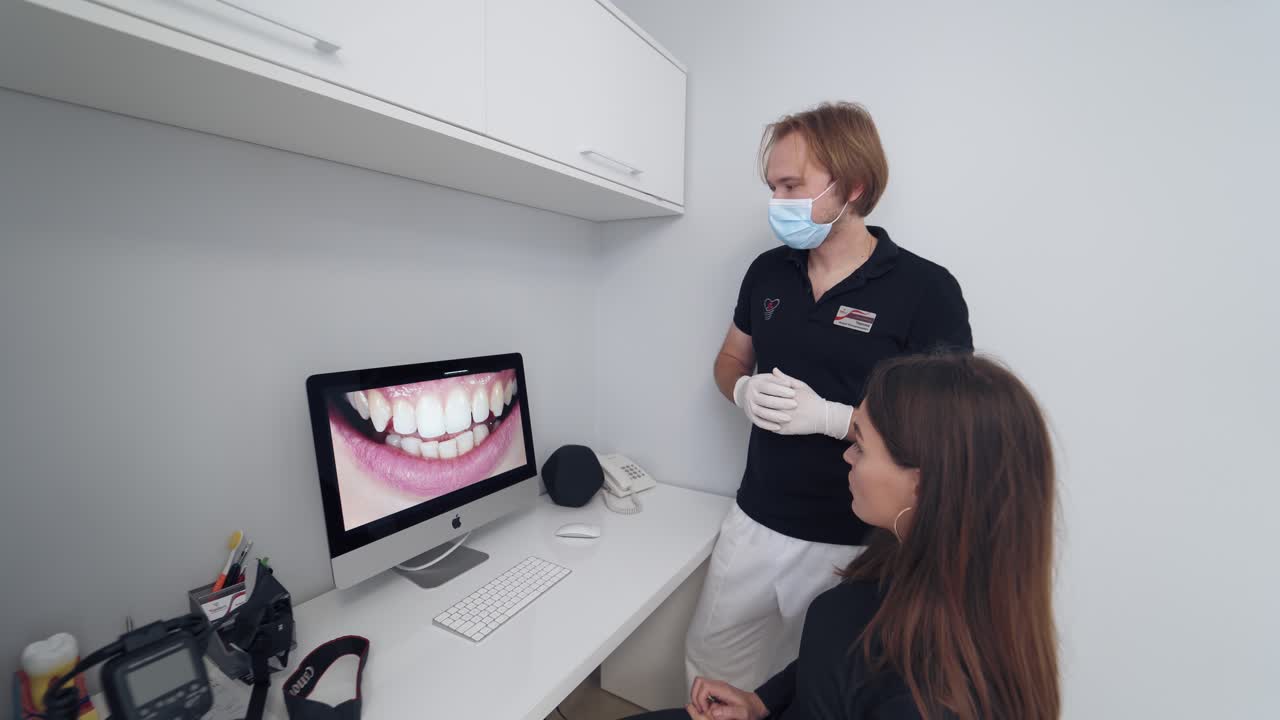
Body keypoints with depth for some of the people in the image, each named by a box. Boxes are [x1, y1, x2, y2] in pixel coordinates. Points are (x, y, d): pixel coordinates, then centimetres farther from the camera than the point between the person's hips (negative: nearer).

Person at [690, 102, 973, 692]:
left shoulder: (925, 290, -13)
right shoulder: (768, 271, 2)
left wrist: (828, 415, -22)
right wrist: (745, 392, -9)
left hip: (854, 547, -4)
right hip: (755, 523, 5)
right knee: (709, 672, 21)